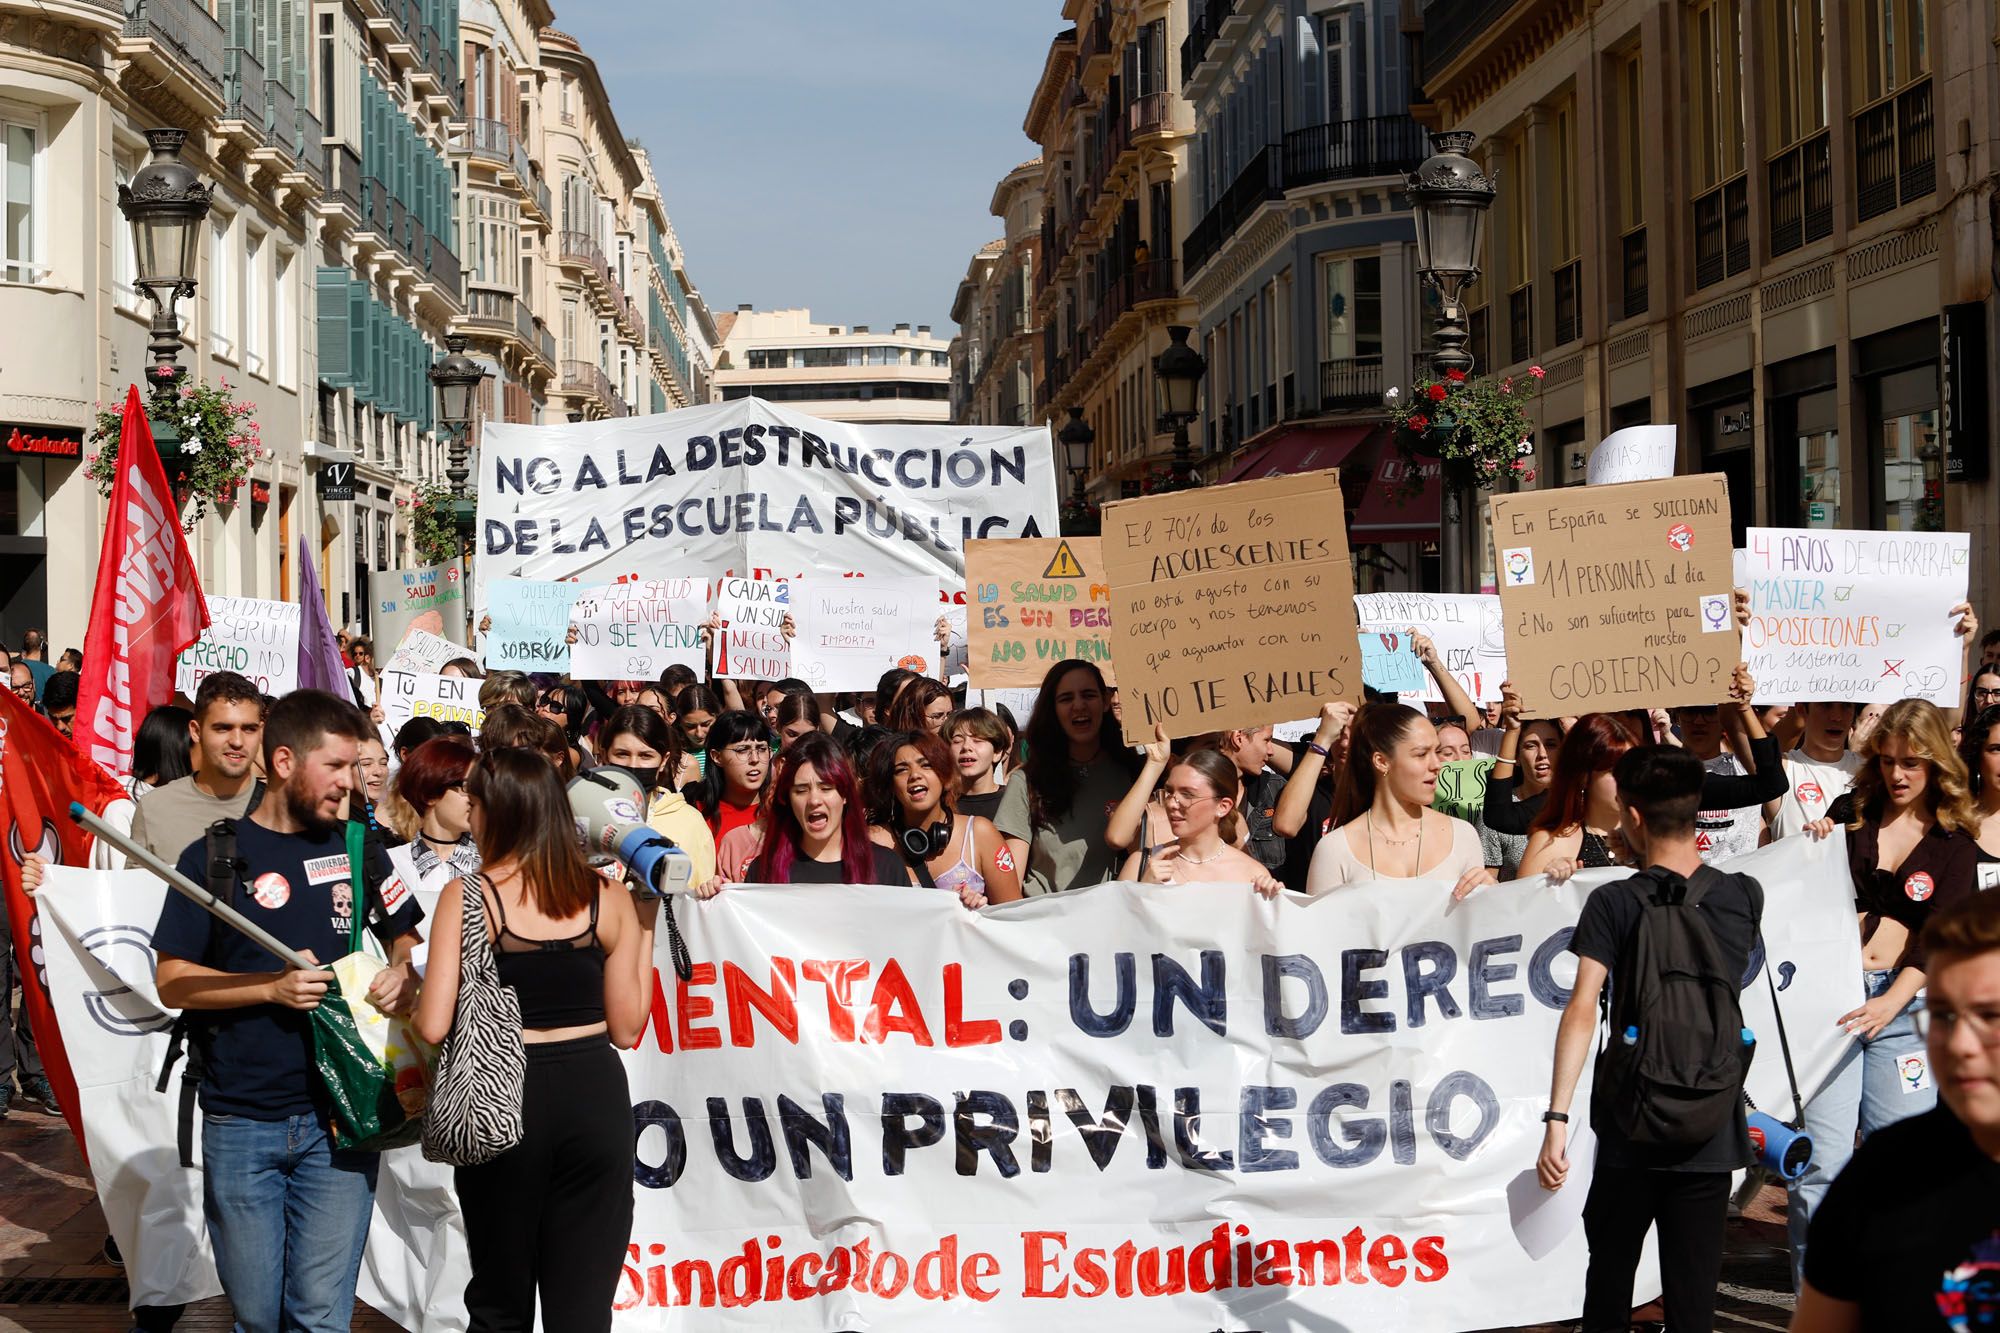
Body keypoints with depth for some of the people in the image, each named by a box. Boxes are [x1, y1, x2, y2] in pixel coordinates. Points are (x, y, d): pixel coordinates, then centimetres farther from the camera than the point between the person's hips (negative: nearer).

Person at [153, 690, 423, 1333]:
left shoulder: (356, 847, 8)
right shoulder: (214, 857, -1)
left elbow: (404, 938, 20)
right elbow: (172, 982, -3)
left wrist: (403, 973, -2)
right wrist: (273, 987, -15)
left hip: (338, 1115, 2)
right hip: (241, 1120, -1)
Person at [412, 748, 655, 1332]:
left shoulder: (468, 898, -7)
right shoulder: (609, 898, 0)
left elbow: (433, 1026, -12)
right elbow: (626, 1028, 3)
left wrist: (407, 993, 10)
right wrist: (645, 926, 11)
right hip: (595, 1094, 2)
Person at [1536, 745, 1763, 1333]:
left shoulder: (1613, 904, -8)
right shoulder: (1744, 897, 2)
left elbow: (1582, 1010, -17)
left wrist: (1557, 1116, -18)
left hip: (1633, 1130, -2)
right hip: (1713, 1131, 2)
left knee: (1609, 1282, 15)